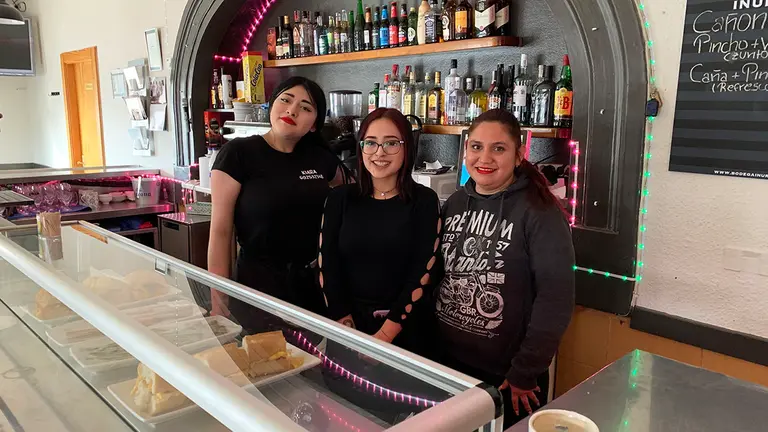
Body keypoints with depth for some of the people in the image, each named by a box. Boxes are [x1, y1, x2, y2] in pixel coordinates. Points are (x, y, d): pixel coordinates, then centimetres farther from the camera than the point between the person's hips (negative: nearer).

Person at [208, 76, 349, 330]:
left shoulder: (320, 158, 3)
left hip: (315, 284, 5)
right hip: (258, 284, -4)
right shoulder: (238, 153, -9)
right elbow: (220, 232, -11)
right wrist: (218, 301, -13)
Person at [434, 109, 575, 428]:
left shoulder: (540, 213, -15)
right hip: (448, 364, 5)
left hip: (506, 377, -5)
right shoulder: (455, 204, 2)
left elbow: (555, 300, -17)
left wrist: (524, 373, -14)